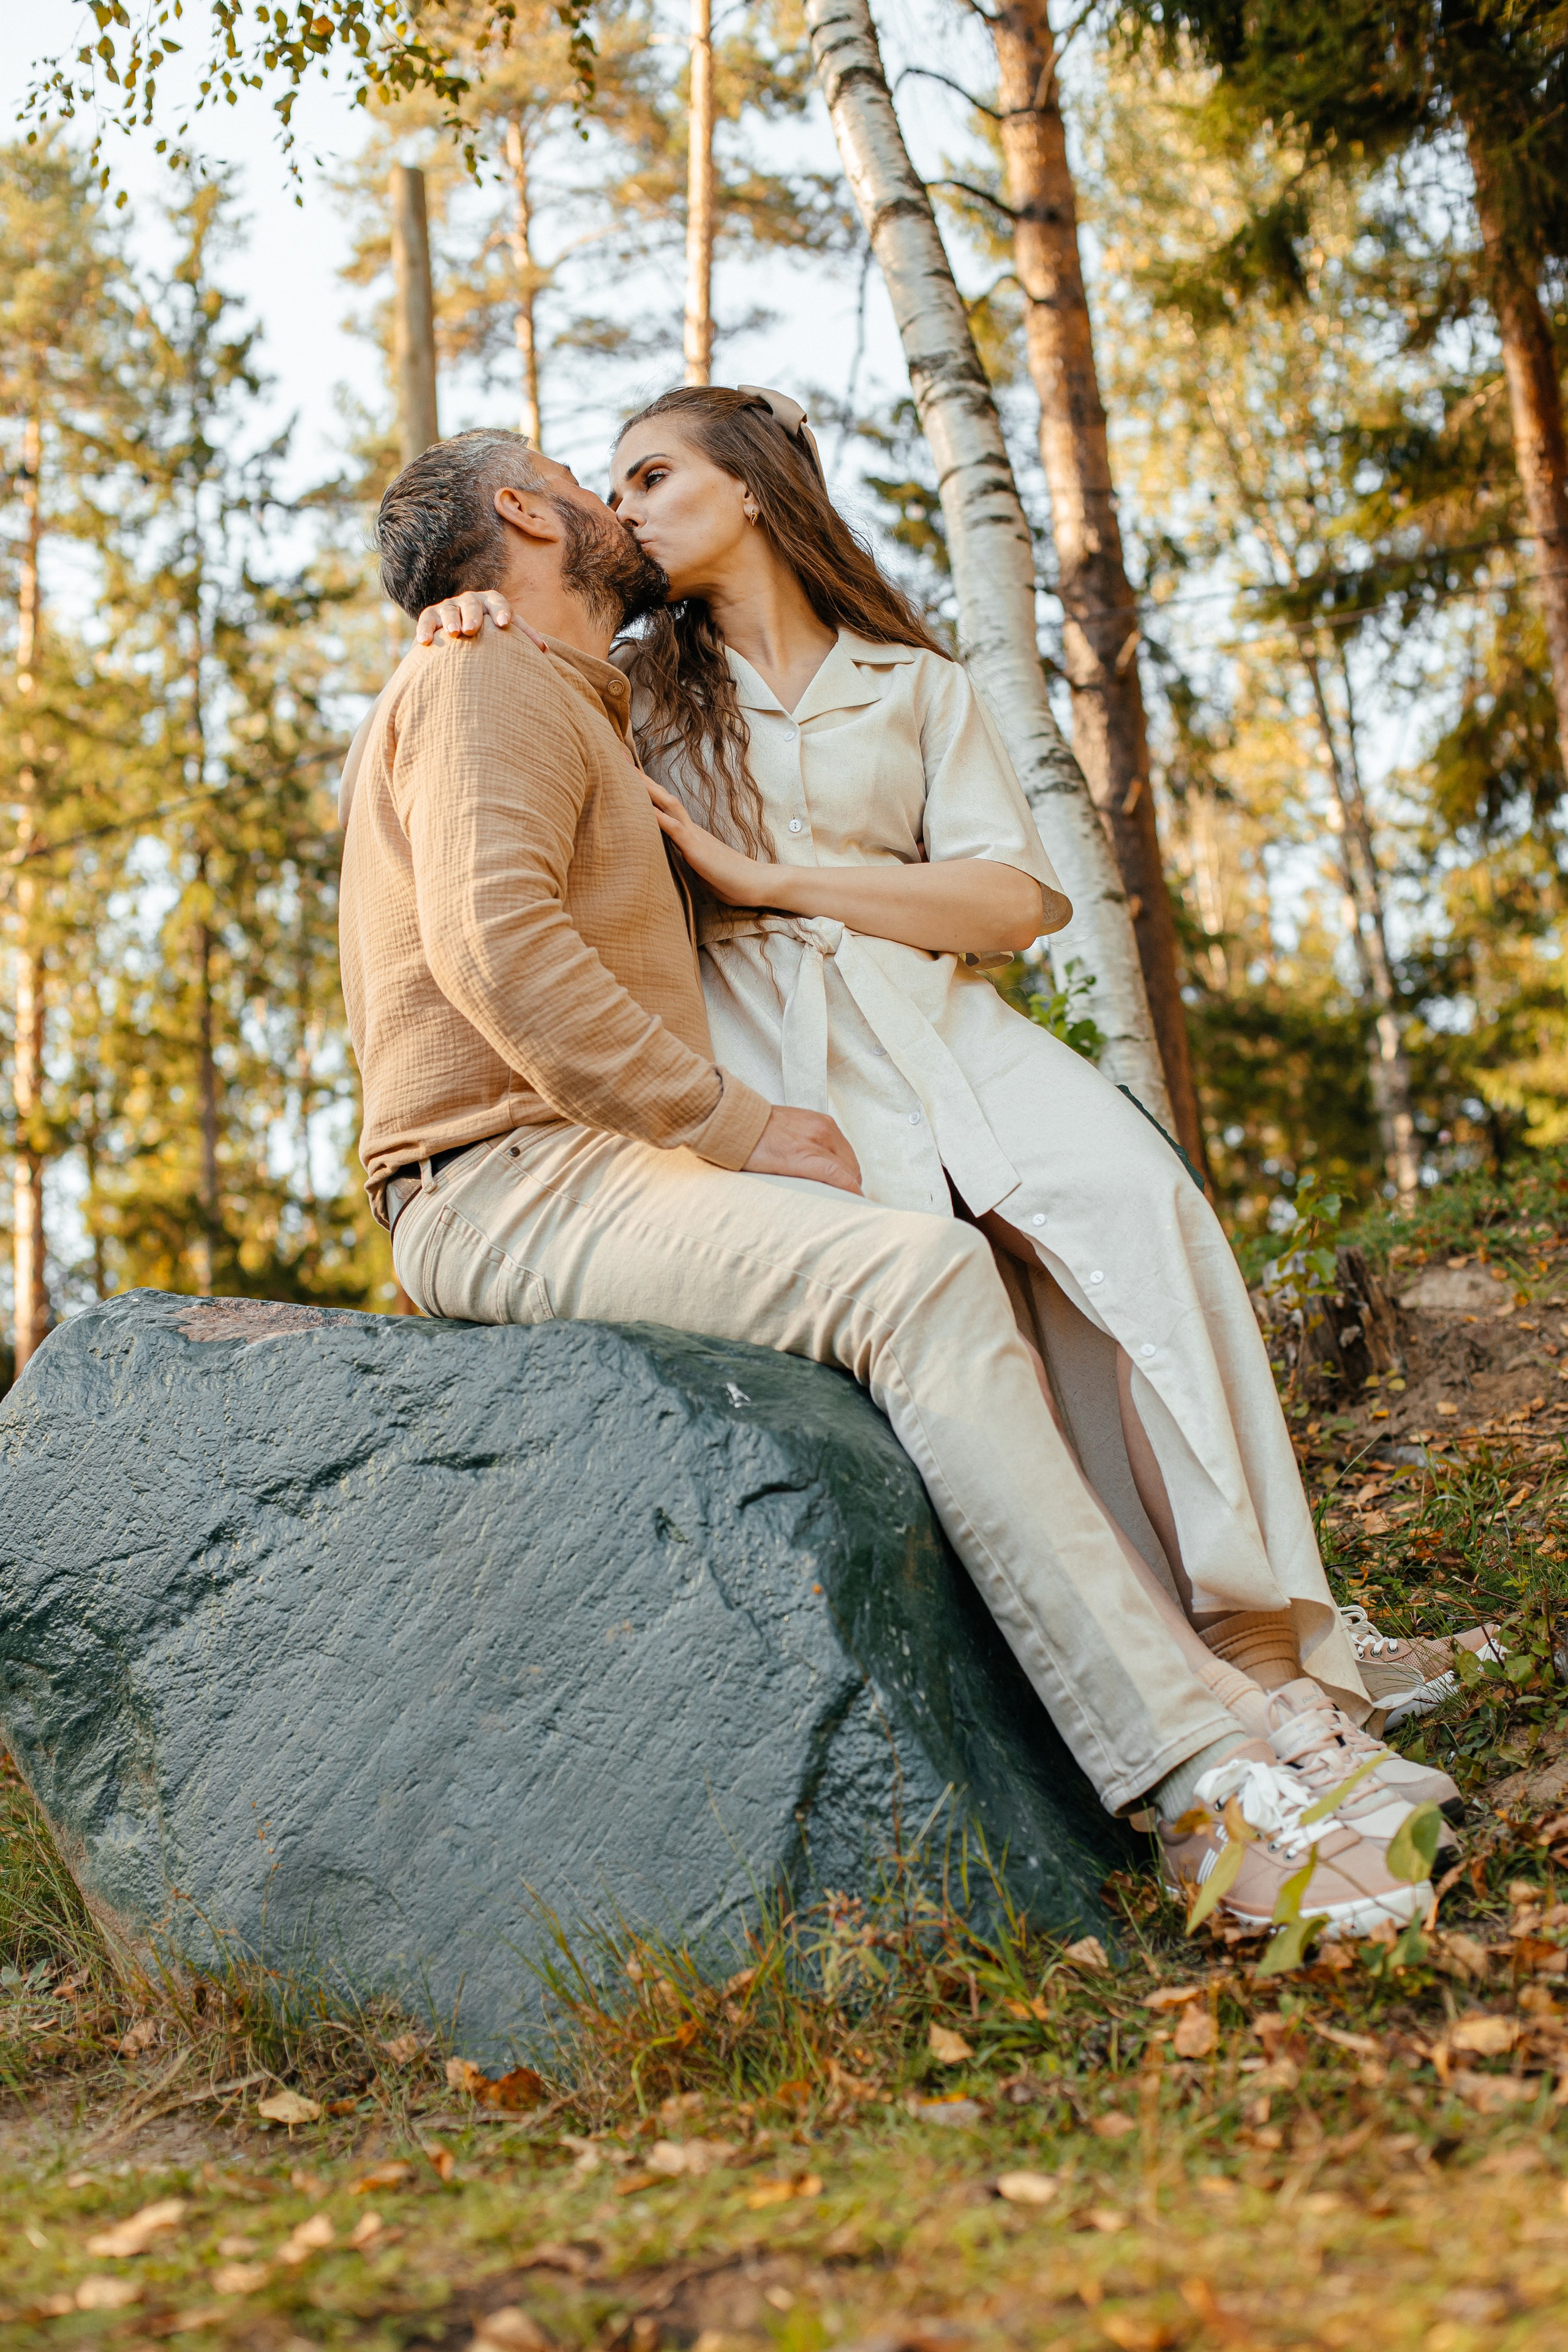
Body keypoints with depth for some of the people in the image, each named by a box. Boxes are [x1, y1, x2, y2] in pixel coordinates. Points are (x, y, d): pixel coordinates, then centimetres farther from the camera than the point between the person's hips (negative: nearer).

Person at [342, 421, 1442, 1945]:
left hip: (611, 1168, 10)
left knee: (1023, 1252, -5)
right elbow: (498, 946, -20)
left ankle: (1240, 1659, -15)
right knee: (914, 1275, -29)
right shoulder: (486, 684, -2)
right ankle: (1200, 1779, -30)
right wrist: (737, 1125, -19)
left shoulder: (573, 714, 30)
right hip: (509, 1184, -9)